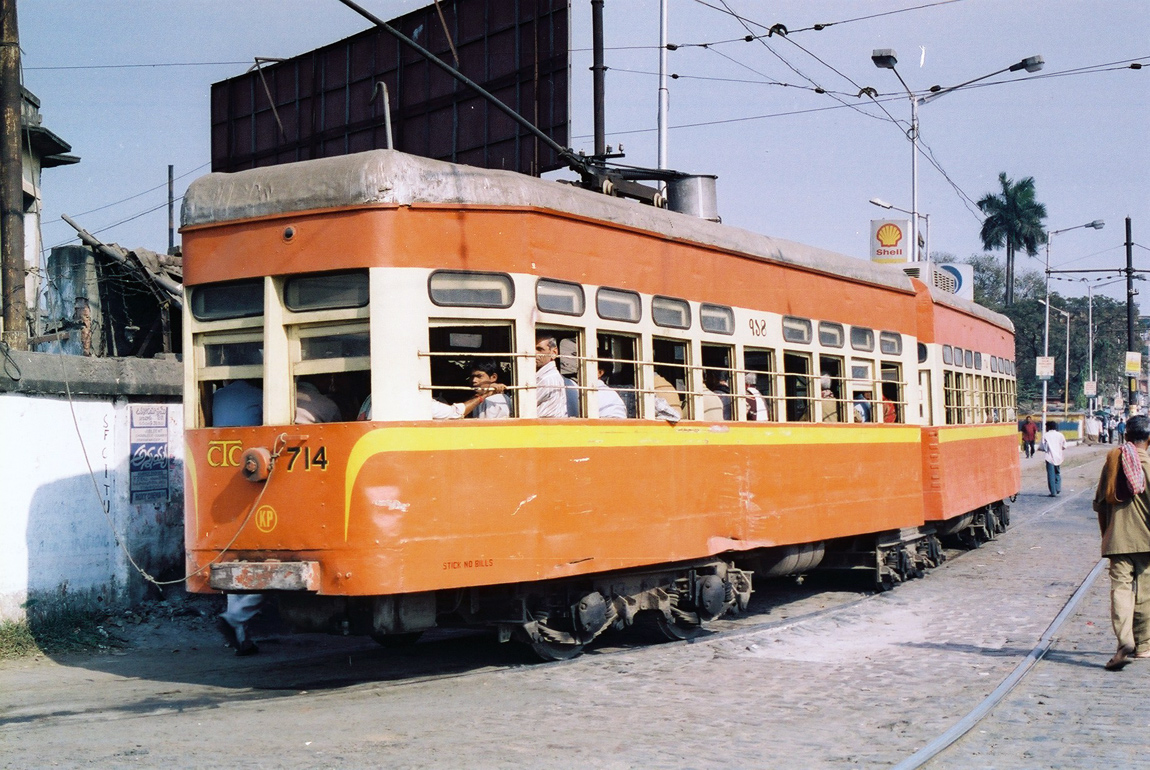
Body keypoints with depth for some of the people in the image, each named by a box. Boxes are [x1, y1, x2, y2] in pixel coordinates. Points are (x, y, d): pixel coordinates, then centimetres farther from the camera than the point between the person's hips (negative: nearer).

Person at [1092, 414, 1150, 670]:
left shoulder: (1113, 459, 2)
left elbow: (1100, 502, 6)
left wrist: (1105, 533, 17)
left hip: (1118, 537, 1)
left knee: (1120, 588, -4)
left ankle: (1125, 641, -22)